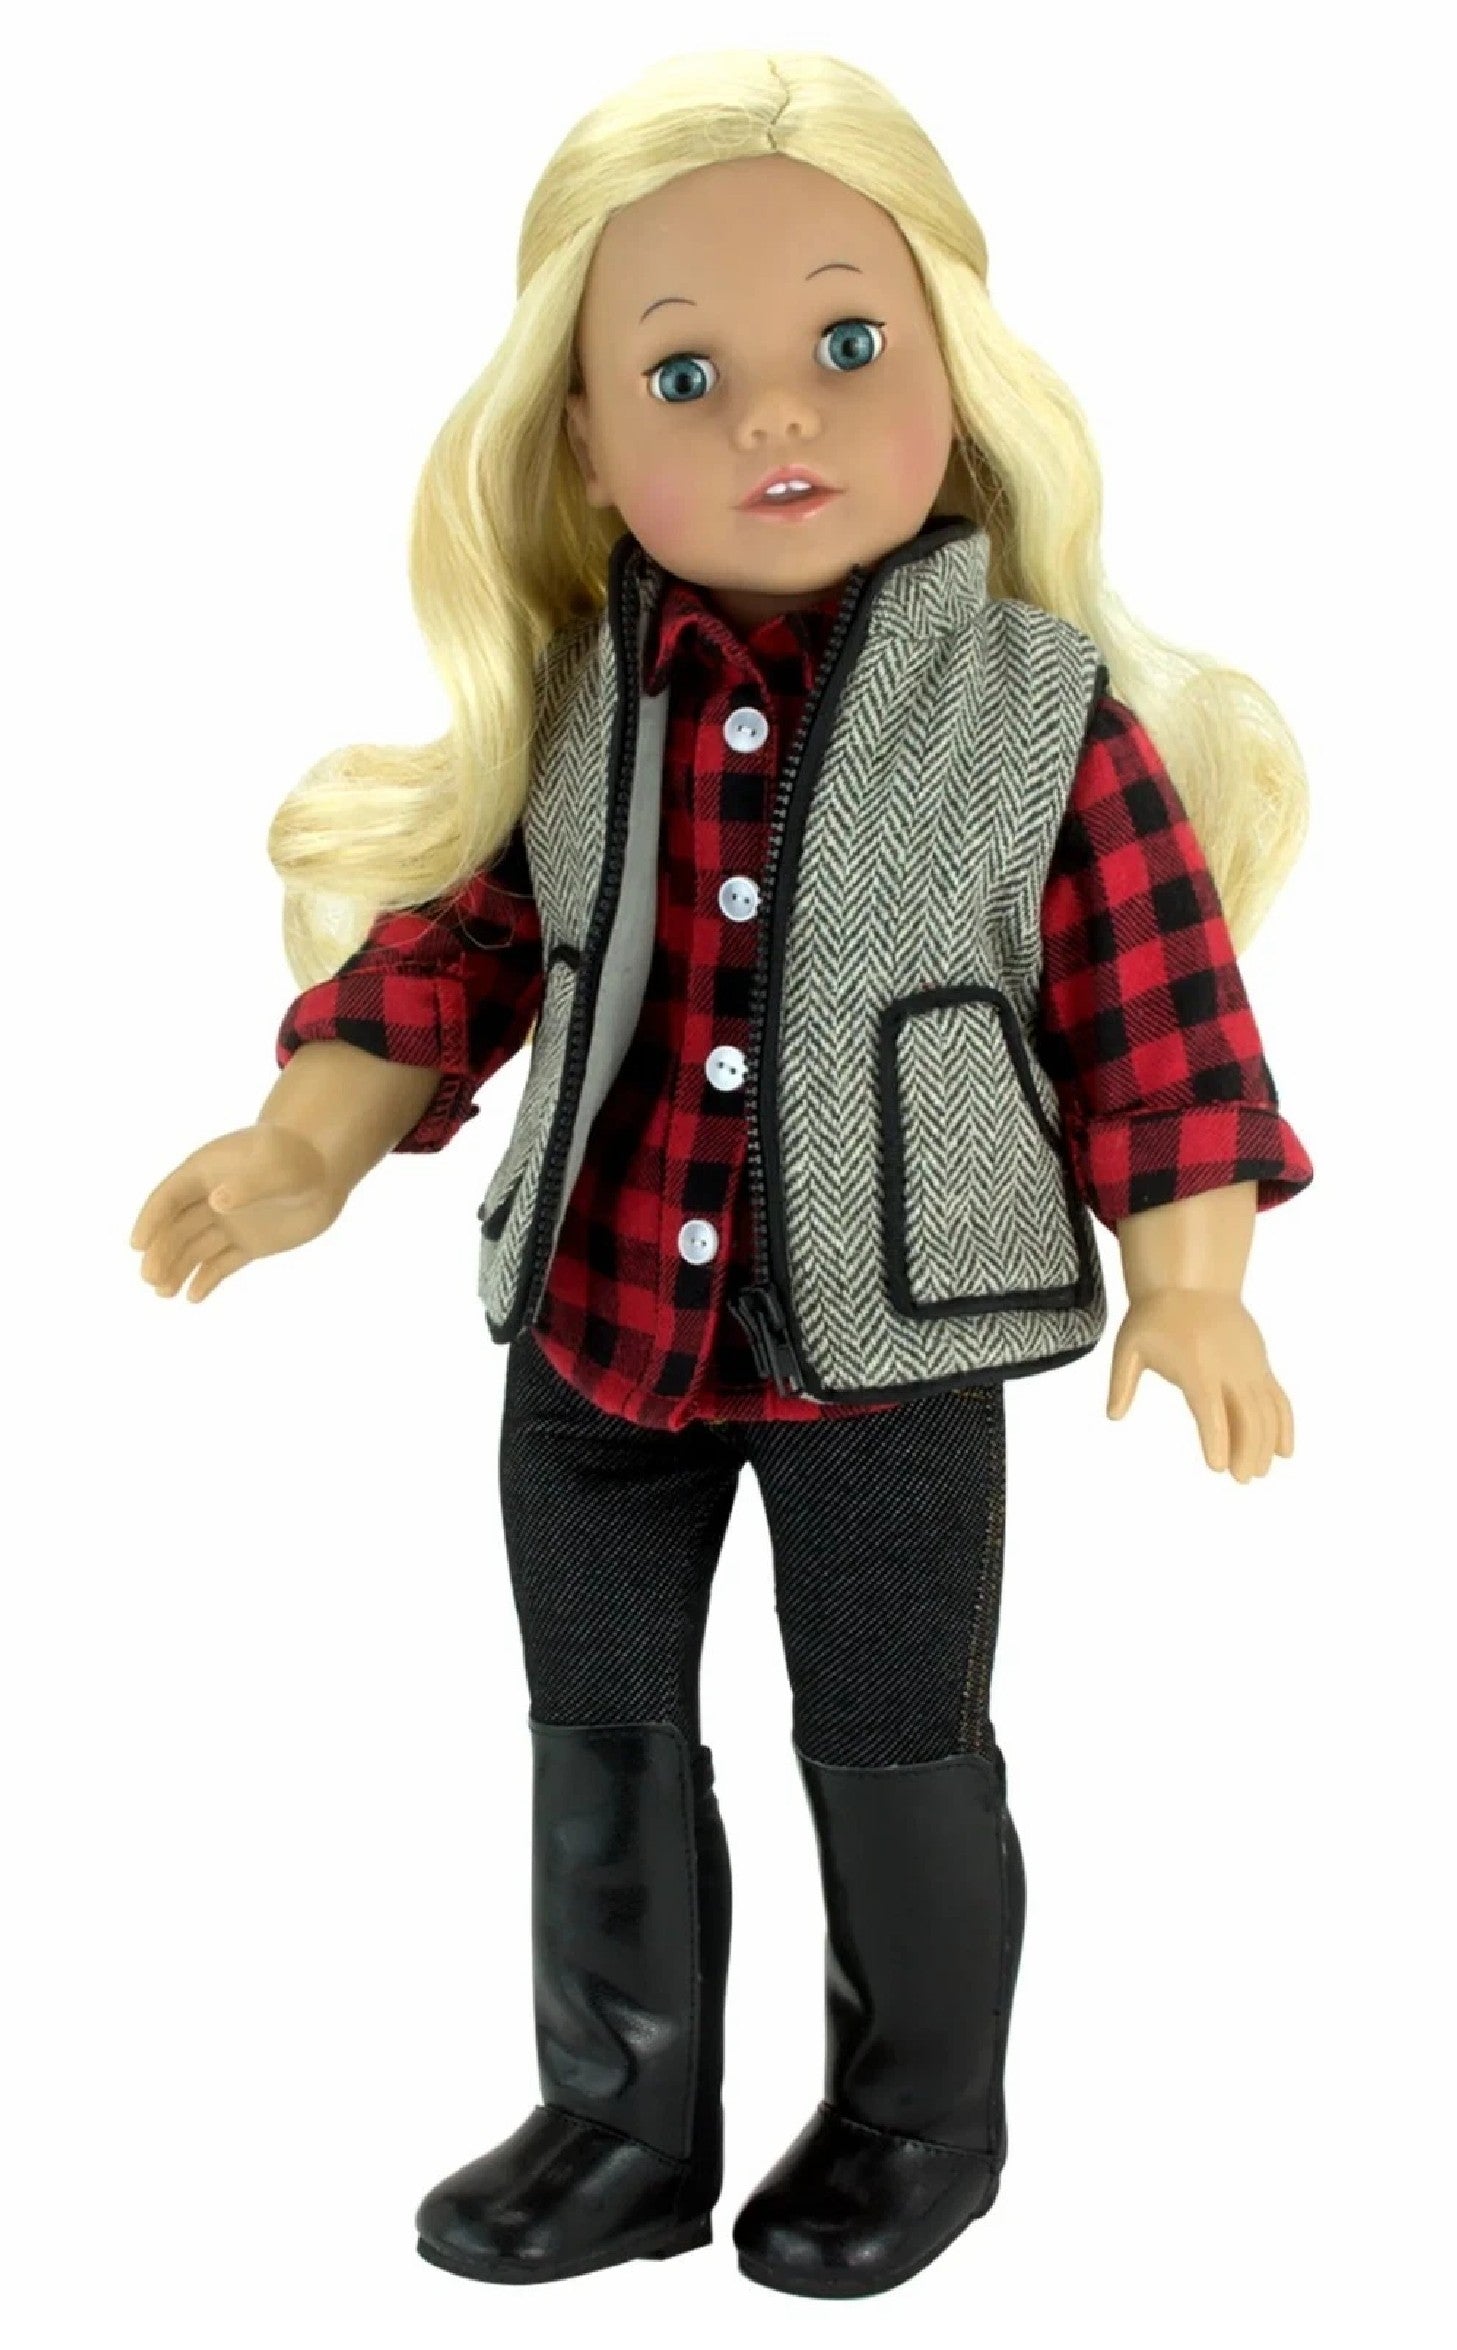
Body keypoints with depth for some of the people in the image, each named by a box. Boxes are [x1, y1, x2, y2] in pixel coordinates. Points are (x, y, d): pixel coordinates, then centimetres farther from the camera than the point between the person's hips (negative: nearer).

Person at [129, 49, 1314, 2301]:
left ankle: (920, 2116, 37)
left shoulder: (1050, 708, -12)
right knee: (602, 1736, 16)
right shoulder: (572, 702, -4)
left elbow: (1157, 1009, -8)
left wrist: (1193, 1277, -10)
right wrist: (313, 1142, -6)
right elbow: (462, 932, 4)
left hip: (889, 1347, -4)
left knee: (893, 1746, 12)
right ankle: (628, 2122, 37)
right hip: (588, 1328, 4)